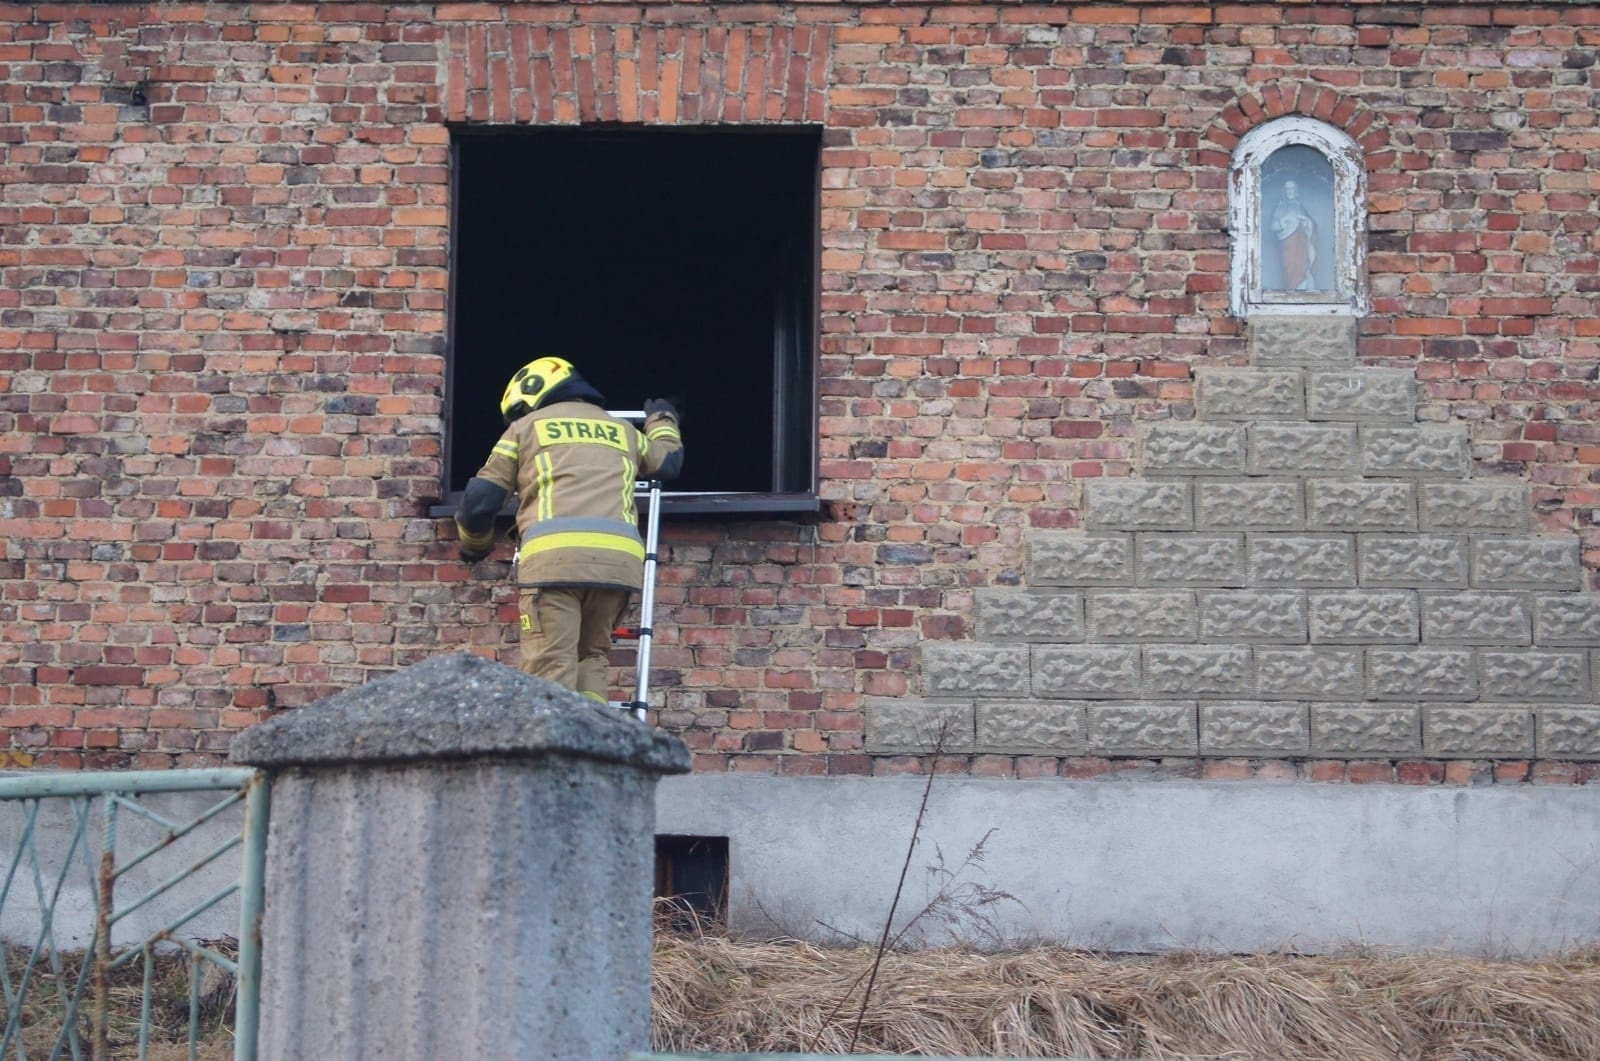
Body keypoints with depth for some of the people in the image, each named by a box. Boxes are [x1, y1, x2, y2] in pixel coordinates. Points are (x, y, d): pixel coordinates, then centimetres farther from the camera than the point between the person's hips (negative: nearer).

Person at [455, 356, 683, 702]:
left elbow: (480, 499, 16)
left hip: (554, 557, -4)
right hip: (619, 560, 4)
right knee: (590, 660, 16)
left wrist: (474, 544, 36)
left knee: (550, 670, -8)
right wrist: (662, 422, 67)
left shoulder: (526, 426, 19)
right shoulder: (622, 430, 29)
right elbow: (670, 461, 47)